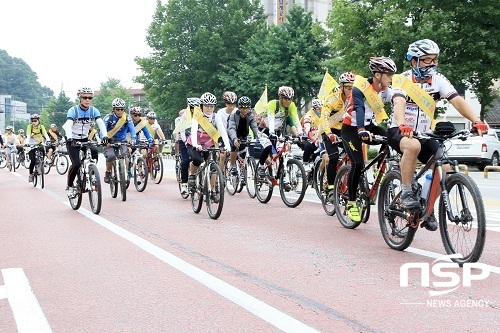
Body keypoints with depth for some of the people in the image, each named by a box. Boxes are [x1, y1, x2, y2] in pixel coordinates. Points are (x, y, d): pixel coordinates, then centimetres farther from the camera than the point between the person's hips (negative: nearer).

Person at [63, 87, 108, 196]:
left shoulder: (93, 110, -6)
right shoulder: (73, 110, -16)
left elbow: (101, 123, -21)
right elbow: (68, 125, -31)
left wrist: (105, 136, -39)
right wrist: (69, 138, -49)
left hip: (84, 139, 3)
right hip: (72, 140, -3)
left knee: (94, 152, -26)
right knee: (76, 164, -19)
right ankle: (69, 186, 3)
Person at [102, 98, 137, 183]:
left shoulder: (127, 118, -7)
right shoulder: (108, 118, -12)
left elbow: (132, 129, -14)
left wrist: (133, 139, -32)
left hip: (122, 141, 2)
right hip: (110, 142, -1)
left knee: (125, 154, -28)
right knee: (111, 156, -28)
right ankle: (108, 173, -3)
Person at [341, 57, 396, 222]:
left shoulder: (386, 91, -5)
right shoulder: (360, 88, -23)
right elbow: (359, 109, -38)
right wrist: (362, 130, -54)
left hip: (368, 126, 6)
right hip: (351, 128, -6)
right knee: (358, 164, -19)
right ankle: (351, 203, -5)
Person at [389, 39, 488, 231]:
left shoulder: (438, 79, -3)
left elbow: (457, 100, -16)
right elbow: (399, 103, -33)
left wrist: (476, 121, -33)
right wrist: (403, 125, -54)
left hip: (423, 134, 4)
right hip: (399, 132, -4)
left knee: (444, 168, -16)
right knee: (413, 146, -38)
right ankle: (406, 193, -23)